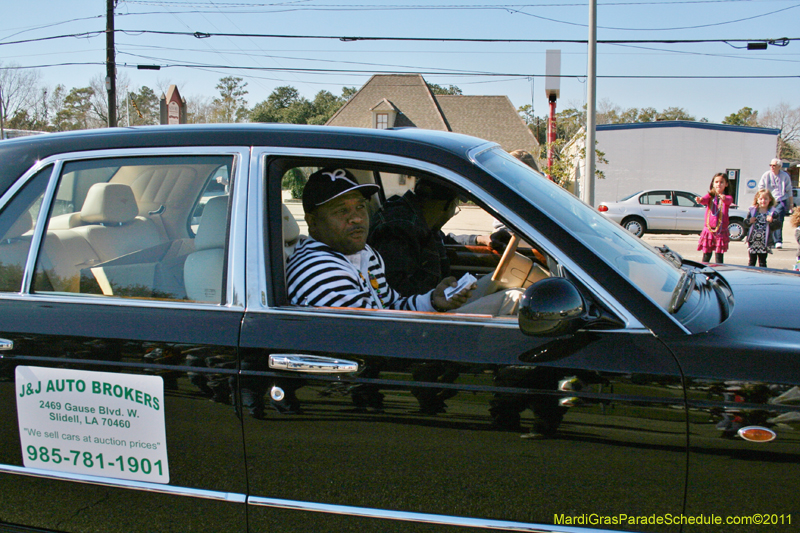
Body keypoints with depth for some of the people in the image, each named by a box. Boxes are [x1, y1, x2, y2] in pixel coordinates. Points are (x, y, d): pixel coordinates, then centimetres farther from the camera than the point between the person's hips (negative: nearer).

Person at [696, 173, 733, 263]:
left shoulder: (728, 197, 2)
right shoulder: (710, 196, 6)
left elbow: (728, 201, -22)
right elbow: (705, 200, -16)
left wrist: (724, 198, -47)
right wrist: (699, 200, -42)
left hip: (721, 231, -1)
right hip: (708, 230, 1)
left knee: (719, 257, -1)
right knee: (706, 255, 4)